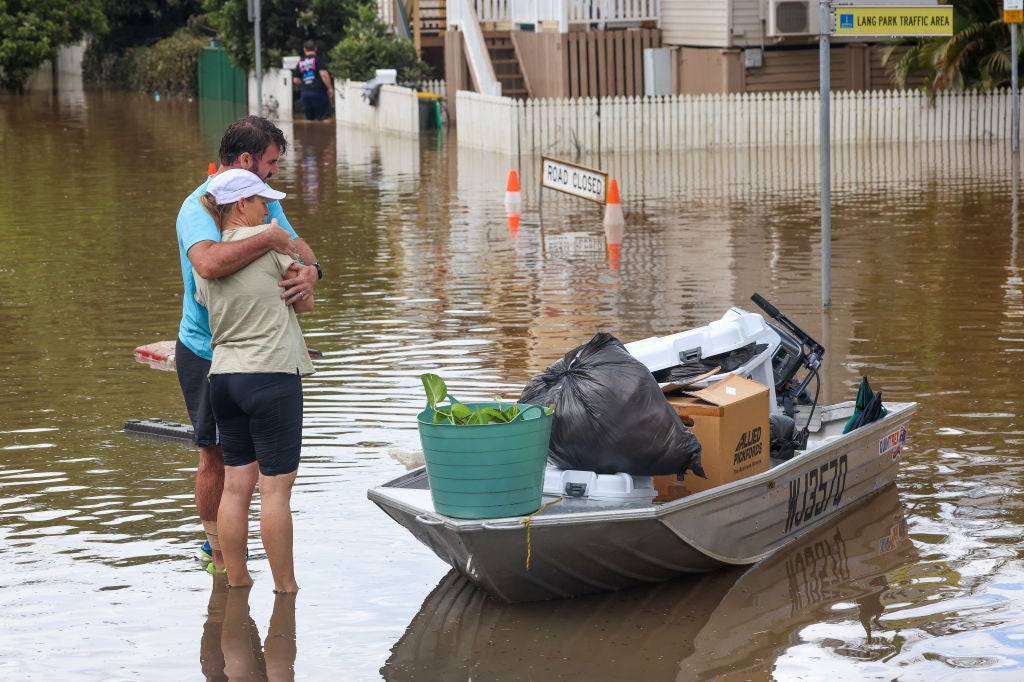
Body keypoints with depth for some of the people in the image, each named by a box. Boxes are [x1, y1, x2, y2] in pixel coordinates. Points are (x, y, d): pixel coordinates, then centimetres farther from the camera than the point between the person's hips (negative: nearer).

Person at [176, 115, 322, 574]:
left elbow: (297, 246, 0)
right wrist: (271, 239, -35)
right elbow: (209, 262, -43)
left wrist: (309, 270, -24)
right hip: (207, 351, -8)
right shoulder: (199, 207, -22)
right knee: (215, 454, 3)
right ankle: (219, 554, 16)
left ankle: (219, 544, 30)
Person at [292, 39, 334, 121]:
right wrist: (330, 88, -9)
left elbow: (296, 80, 15)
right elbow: (324, 74, -15)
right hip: (318, 92, -5)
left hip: (304, 93, 5)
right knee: (324, 118, -5)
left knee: (309, 118, 10)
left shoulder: (300, 63, 13)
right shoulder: (318, 59, -3)